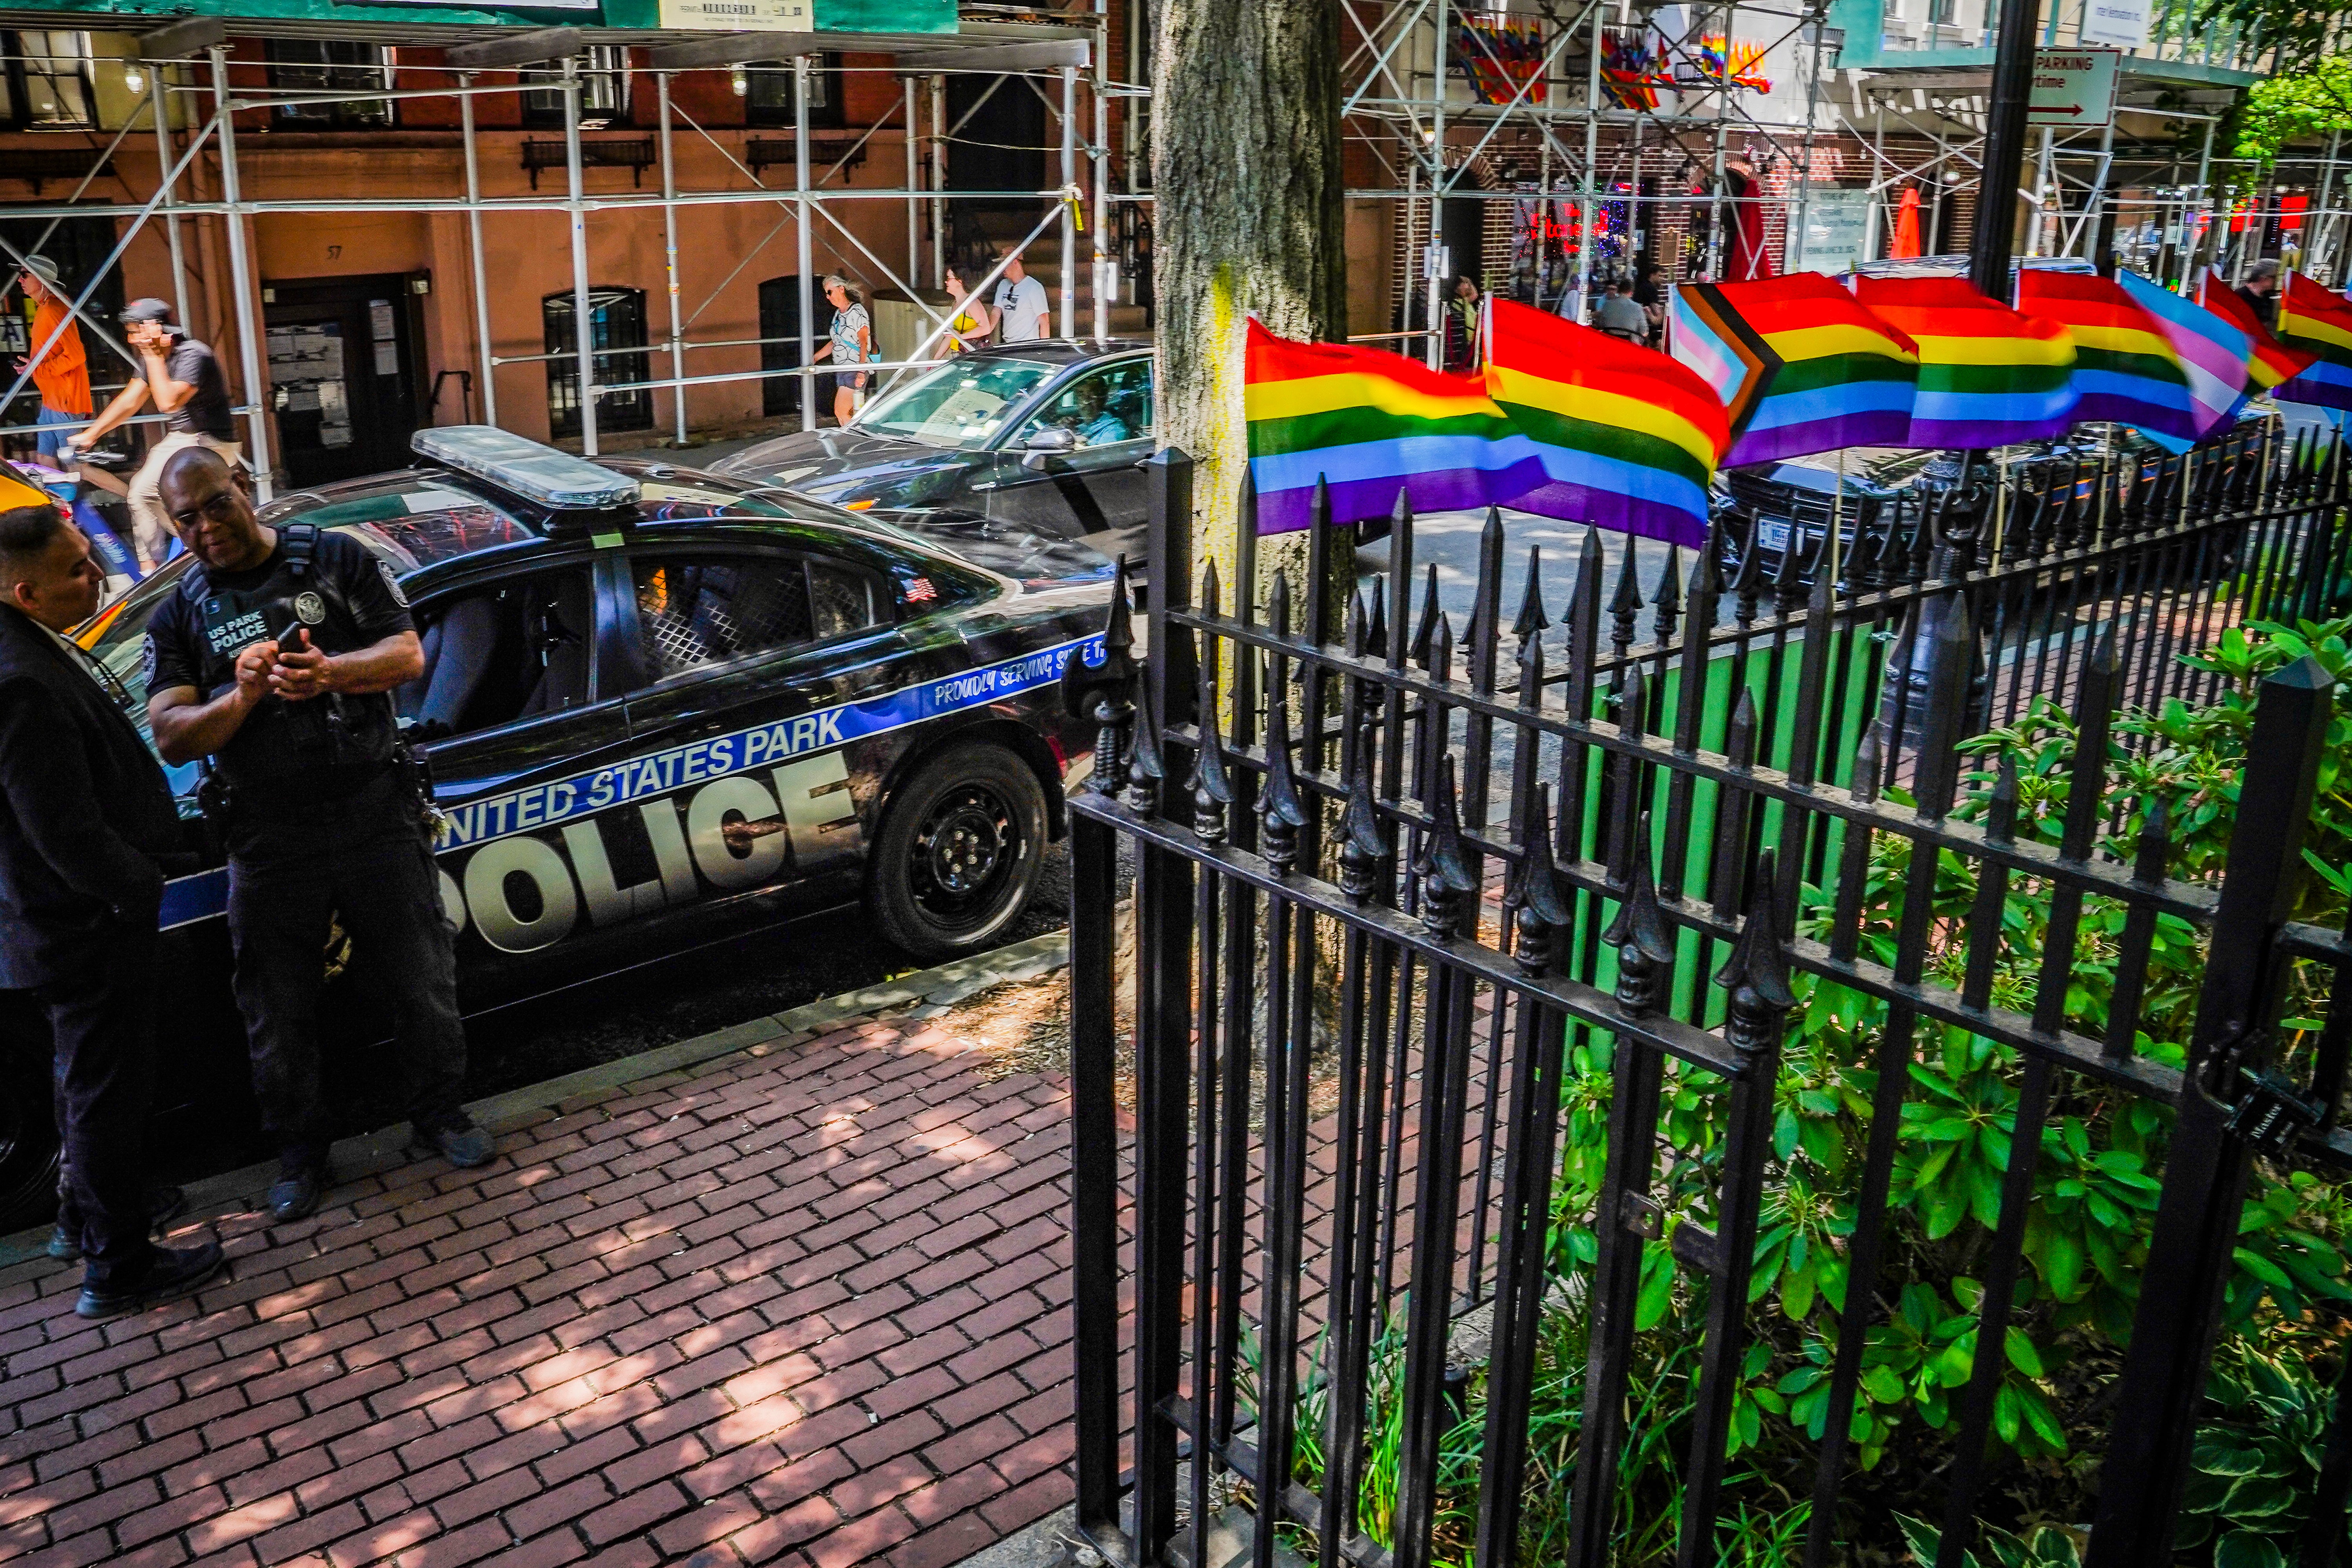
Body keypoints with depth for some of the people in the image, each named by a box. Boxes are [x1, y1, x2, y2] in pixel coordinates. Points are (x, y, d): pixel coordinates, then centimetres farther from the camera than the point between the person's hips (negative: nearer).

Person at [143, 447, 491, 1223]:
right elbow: (170, 737, -4)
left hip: (375, 815, -1)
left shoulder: (339, 561, 2)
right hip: (269, 842, 1)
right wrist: (241, 696, -23)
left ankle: (440, 1114, 31)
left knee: (423, 983, 9)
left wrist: (328, 673, -25)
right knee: (280, 1016, 10)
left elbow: (408, 655, -6)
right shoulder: (179, 618, 6)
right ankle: (300, 1155, 29)